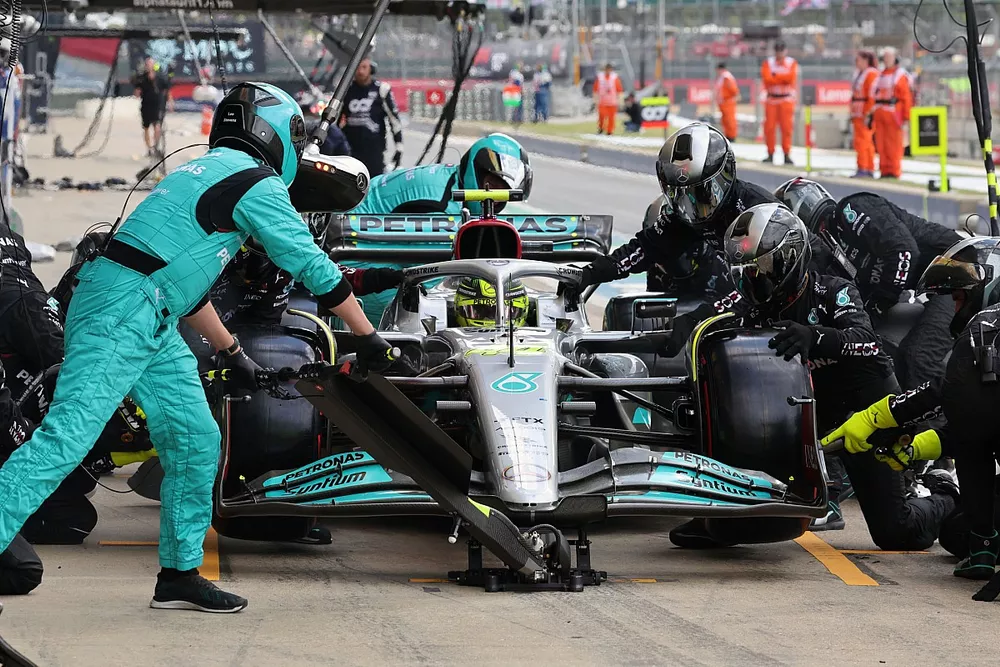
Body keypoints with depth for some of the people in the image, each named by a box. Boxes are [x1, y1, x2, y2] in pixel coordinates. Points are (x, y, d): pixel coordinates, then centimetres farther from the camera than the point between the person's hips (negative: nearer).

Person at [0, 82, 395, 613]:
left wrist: (232, 353, 42)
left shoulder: (206, 173, 25)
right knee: (66, 438, -17)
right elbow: (314, 269, -2)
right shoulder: (258, 185, -4)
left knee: (195, 440, 11)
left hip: (151, 325, 10)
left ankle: (179, 574, 17)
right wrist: (368, 338, 8)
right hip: (124, 310, -10)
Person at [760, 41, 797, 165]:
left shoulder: (792, 63, 4)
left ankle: (787, 154, -2)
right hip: (772, 98, 1)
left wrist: (775, 76, -9)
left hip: (787, 99, -1)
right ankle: (770, 154, 6)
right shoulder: (768, 63, 6)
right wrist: (783, 78, -12)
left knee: (787, 127, -5)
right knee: (769, 127, -1)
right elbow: (767, 79, -10)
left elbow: (791, 78, -13)